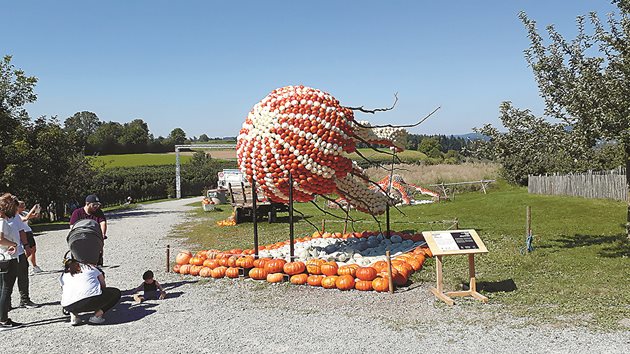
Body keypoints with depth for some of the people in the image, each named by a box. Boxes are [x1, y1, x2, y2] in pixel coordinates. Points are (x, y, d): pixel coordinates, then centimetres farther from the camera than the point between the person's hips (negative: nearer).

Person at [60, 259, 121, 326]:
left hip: (69, 306, 3)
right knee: (116, 293, 20)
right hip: (93, 300, -3)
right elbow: (103, 286, 34)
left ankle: (74, 317, 13)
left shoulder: (63, 275, 29)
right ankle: (96, 316, 4)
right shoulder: (91, 267, 28)